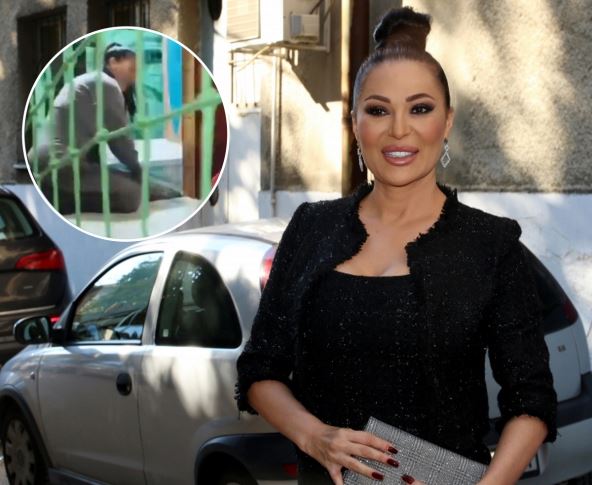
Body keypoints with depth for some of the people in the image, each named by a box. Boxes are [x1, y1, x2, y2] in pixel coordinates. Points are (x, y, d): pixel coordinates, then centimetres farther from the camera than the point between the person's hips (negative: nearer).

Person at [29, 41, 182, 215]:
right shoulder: (106, 84, -4)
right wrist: (137, 170, 12)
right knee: (131, 193, -14)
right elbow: (120, 138, -3)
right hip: (60, 165, -11)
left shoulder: (85, 81, 26)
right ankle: (55, 198, -12)